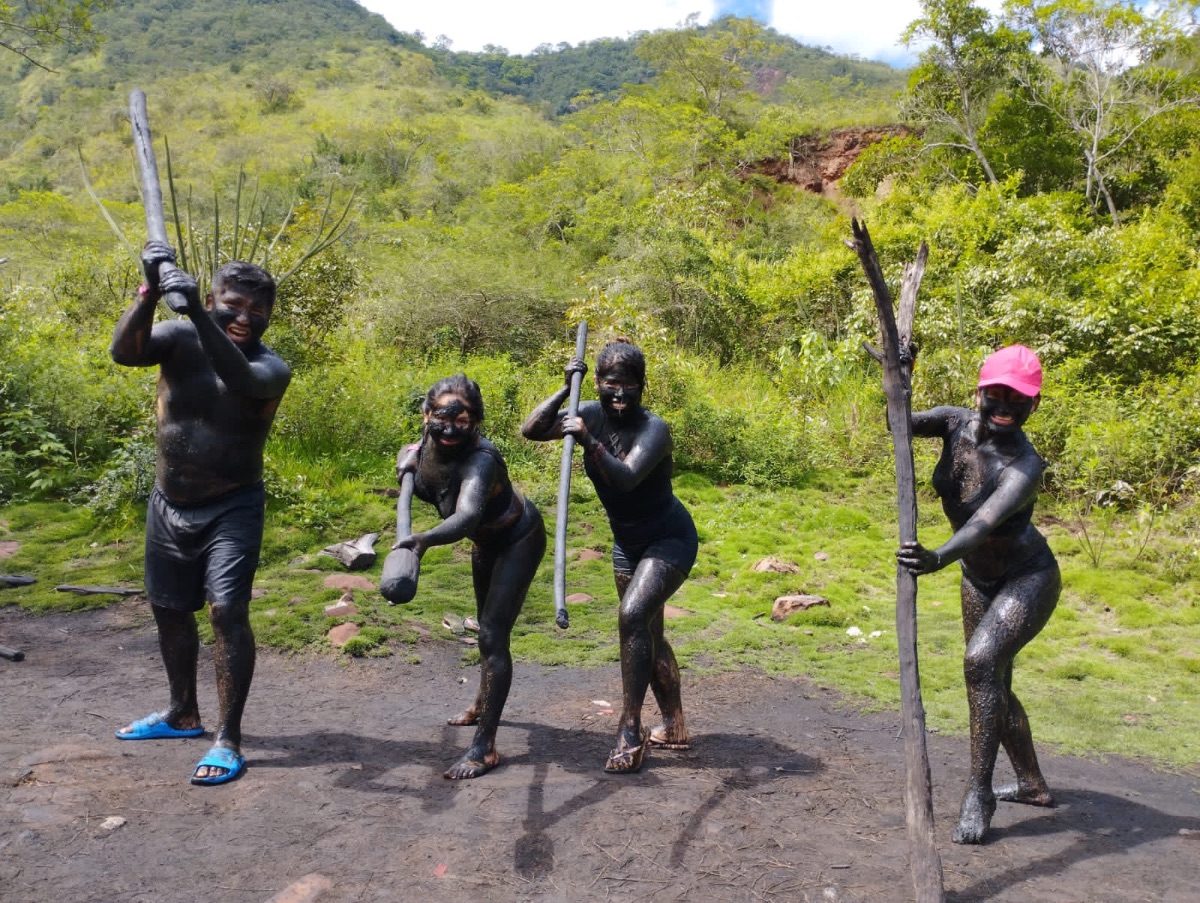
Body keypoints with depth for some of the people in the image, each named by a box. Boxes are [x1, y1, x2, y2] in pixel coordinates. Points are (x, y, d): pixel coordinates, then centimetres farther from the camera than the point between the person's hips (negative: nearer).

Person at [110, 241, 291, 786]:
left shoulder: (271, 368, -16)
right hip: (168, 505, 5)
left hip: (232, 508, -5)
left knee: (227, 610, -16)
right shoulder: (178, 337, -6)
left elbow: (239, 378, -38)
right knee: (169, 610, 17)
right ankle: (183, 714, 38)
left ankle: (229, 739, -4)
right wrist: (150, 292, -39)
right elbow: (124, 352, -25)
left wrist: (197, 312, -49)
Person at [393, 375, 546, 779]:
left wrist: (424, 538, -75)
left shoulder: (480, 460, -40)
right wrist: (408, 459, -16)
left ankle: (485, 746, -6)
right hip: (486, 541, 8)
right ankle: (483, 704, 49)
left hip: (518, 540, -8)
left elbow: (467, 517, -58)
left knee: (494, 636, -14)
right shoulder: (423, 446, -19)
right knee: (486, 626, 26)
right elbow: (409, 458, 8)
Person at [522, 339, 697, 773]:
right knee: (648, 635, 14)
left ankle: (630, 733, -14)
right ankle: (674, 728, 30)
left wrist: (589, 443, -52)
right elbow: (531, 430, -13)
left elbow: (626, 477, -40)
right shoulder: (592, 414, -9)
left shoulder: (654, 427, -26)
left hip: (669, 540, -7)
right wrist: (566, 386, -18)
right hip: (628, 543, 7)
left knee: (633, 616, -25)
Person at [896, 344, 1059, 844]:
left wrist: (938, 558, -62)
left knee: (982, 659, -26)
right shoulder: (957, 423, -13)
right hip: (978, 579, 7)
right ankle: (1032, 784, 36)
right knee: (993, 683, 15)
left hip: (1029, 578, -7)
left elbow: (984, 523, -45)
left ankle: (979, 791, -11)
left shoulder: (1024, 465, -30)